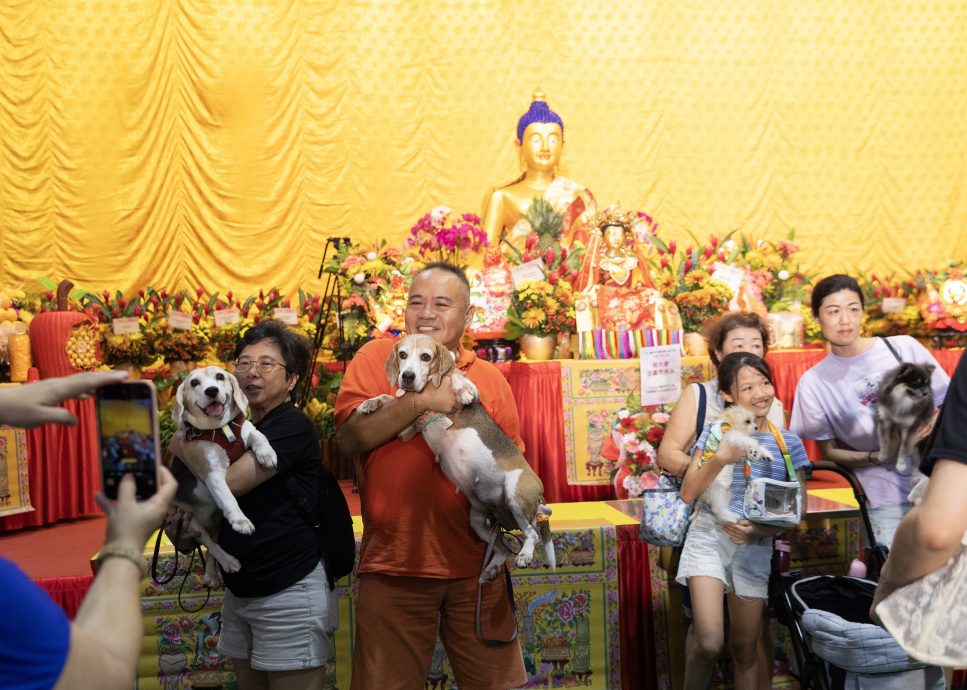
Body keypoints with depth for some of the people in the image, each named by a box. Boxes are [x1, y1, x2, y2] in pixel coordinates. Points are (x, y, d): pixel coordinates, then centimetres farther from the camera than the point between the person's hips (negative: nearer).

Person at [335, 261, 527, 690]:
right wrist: (420, 401, -18)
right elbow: (348, 438, -10)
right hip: (394, 563, -2)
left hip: (476, 565, 2)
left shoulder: (489, 378, 9)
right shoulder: (376, 357, 3)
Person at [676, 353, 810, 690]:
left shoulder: (789, 443, 3)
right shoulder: (715, 433, 0)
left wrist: (758, 530, -14)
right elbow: (688, 493, -7)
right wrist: (721, 458, -20)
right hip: (709, 538, -2)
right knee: (709, 643, -18)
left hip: (755, 547, 2)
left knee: (745, 652, 11)